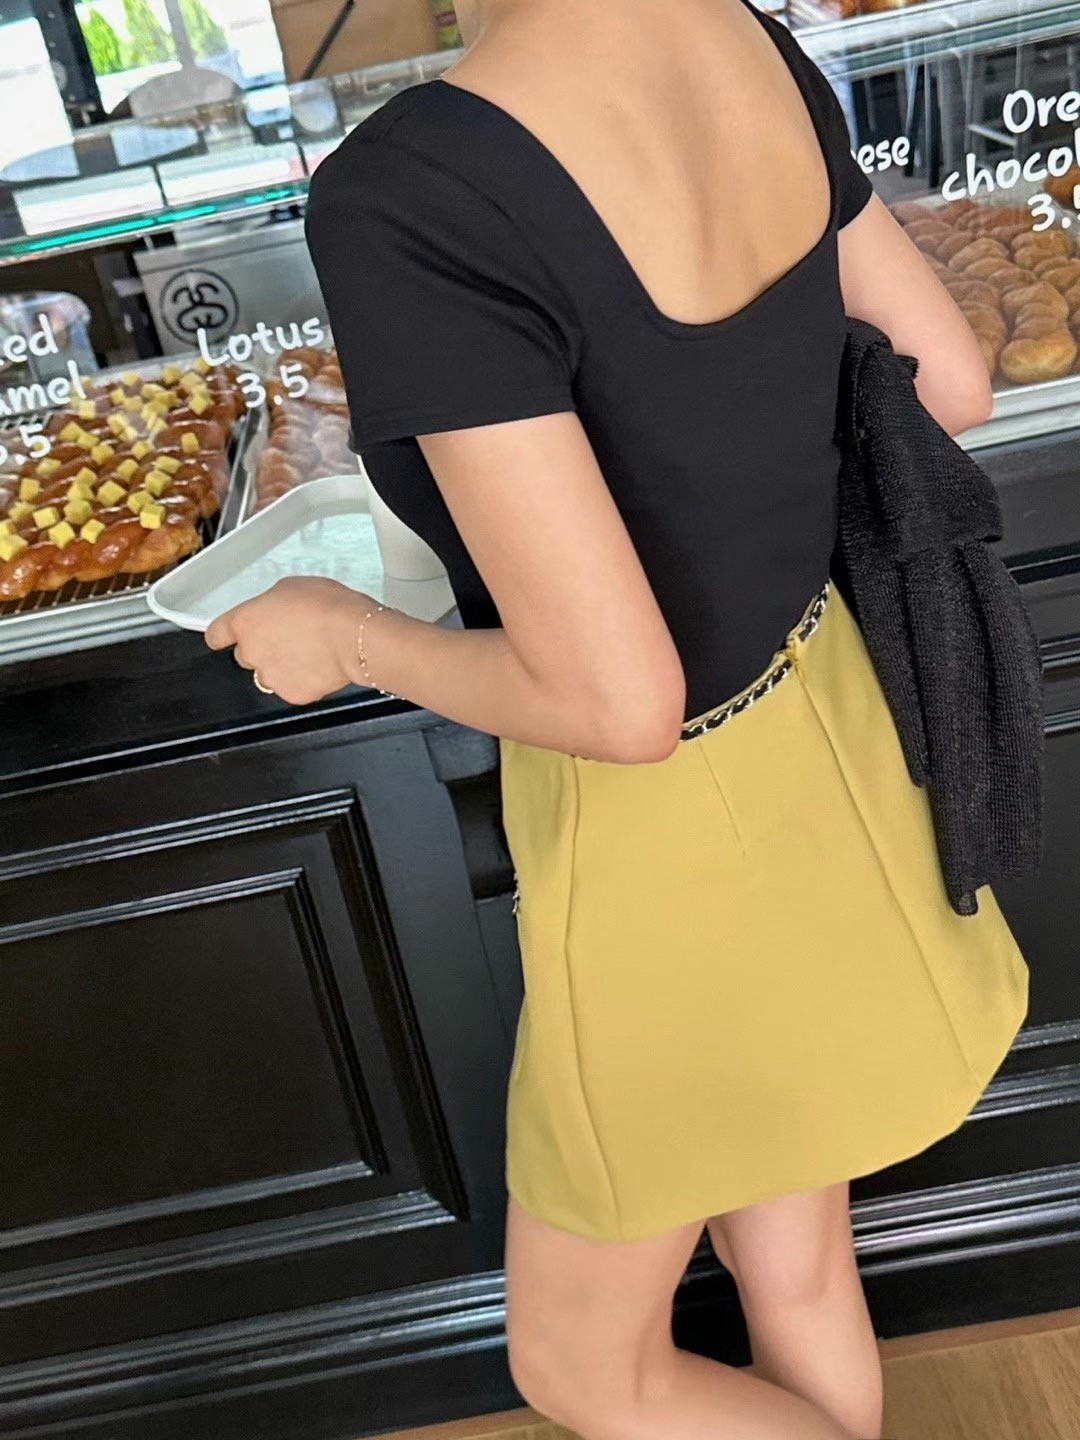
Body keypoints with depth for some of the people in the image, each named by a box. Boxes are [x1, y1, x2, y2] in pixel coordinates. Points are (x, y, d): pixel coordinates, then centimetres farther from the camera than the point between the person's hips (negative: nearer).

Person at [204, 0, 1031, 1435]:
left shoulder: (410, 196, -31)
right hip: (818, 726, 8)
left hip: (679, 842, -7)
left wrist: (342, 636, -11)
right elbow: (953, 385, 5)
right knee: (793, 1270, 31)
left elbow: (617, 701, -30)